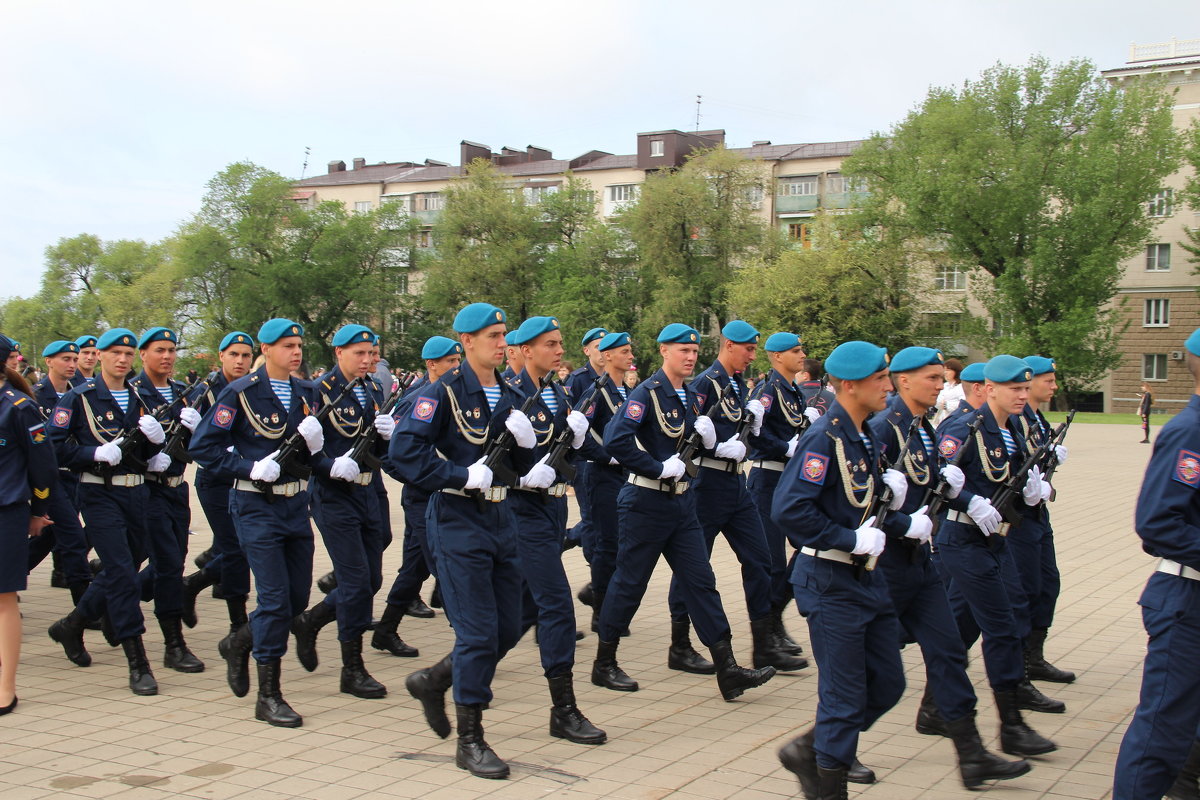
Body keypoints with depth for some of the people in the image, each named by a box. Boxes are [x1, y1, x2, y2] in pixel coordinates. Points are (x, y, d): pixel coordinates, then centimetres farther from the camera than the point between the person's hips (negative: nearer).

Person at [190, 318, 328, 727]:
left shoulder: (306, 393, 9)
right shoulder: (241, 393, -8)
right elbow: (203, 445, -8)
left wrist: (314, 447, -7)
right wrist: (250, 468, -17)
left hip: (296, 504, 6)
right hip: (256, 506, -6)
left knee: (298, 597, 9)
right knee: (275, 597, -9)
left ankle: (242, 643, 37)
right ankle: (268, 696, 2)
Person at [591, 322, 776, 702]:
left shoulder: (690, 397, 11)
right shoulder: (647, 393, -13)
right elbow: (615, 440, -26)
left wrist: (707, 436, -4)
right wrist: (658, 468, -21)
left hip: (682, 501, 7)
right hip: (646, 503, -7)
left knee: (701, 581, 4)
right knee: (629, 583, 3)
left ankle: (728, 670, 4)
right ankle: (604, 664, 18)